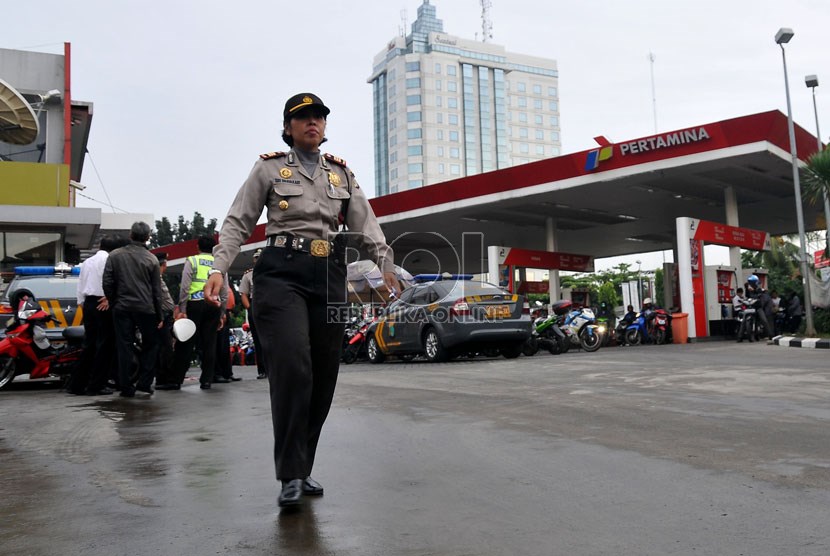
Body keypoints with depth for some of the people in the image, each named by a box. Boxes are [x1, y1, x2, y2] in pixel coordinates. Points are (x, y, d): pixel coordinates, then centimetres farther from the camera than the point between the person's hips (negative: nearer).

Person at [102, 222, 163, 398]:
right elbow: (157, 290, 1)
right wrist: (159, 316, 7)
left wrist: (113, 302, 13)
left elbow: (107, 283, -1)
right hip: (145, 309, -1)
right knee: (149, 345, 12)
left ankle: (126, 387, 6)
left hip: (122, 308, 2)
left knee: (124, 347, 5)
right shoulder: (151, 259, -1)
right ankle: (144, 383, 7)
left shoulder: (115, 255, 2)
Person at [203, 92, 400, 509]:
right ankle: (290, 476, -10)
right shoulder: (269, 168, 8)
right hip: (282, 274, -4)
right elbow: (238, 222, 4)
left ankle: (301, 470, 17)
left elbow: (365, 226, 9)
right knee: (292, 366, -19)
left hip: (328, 278, 4)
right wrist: (218, 268, -10)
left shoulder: (342, 174, 17)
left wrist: (385, 264, -8)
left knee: (323, 376, 3)